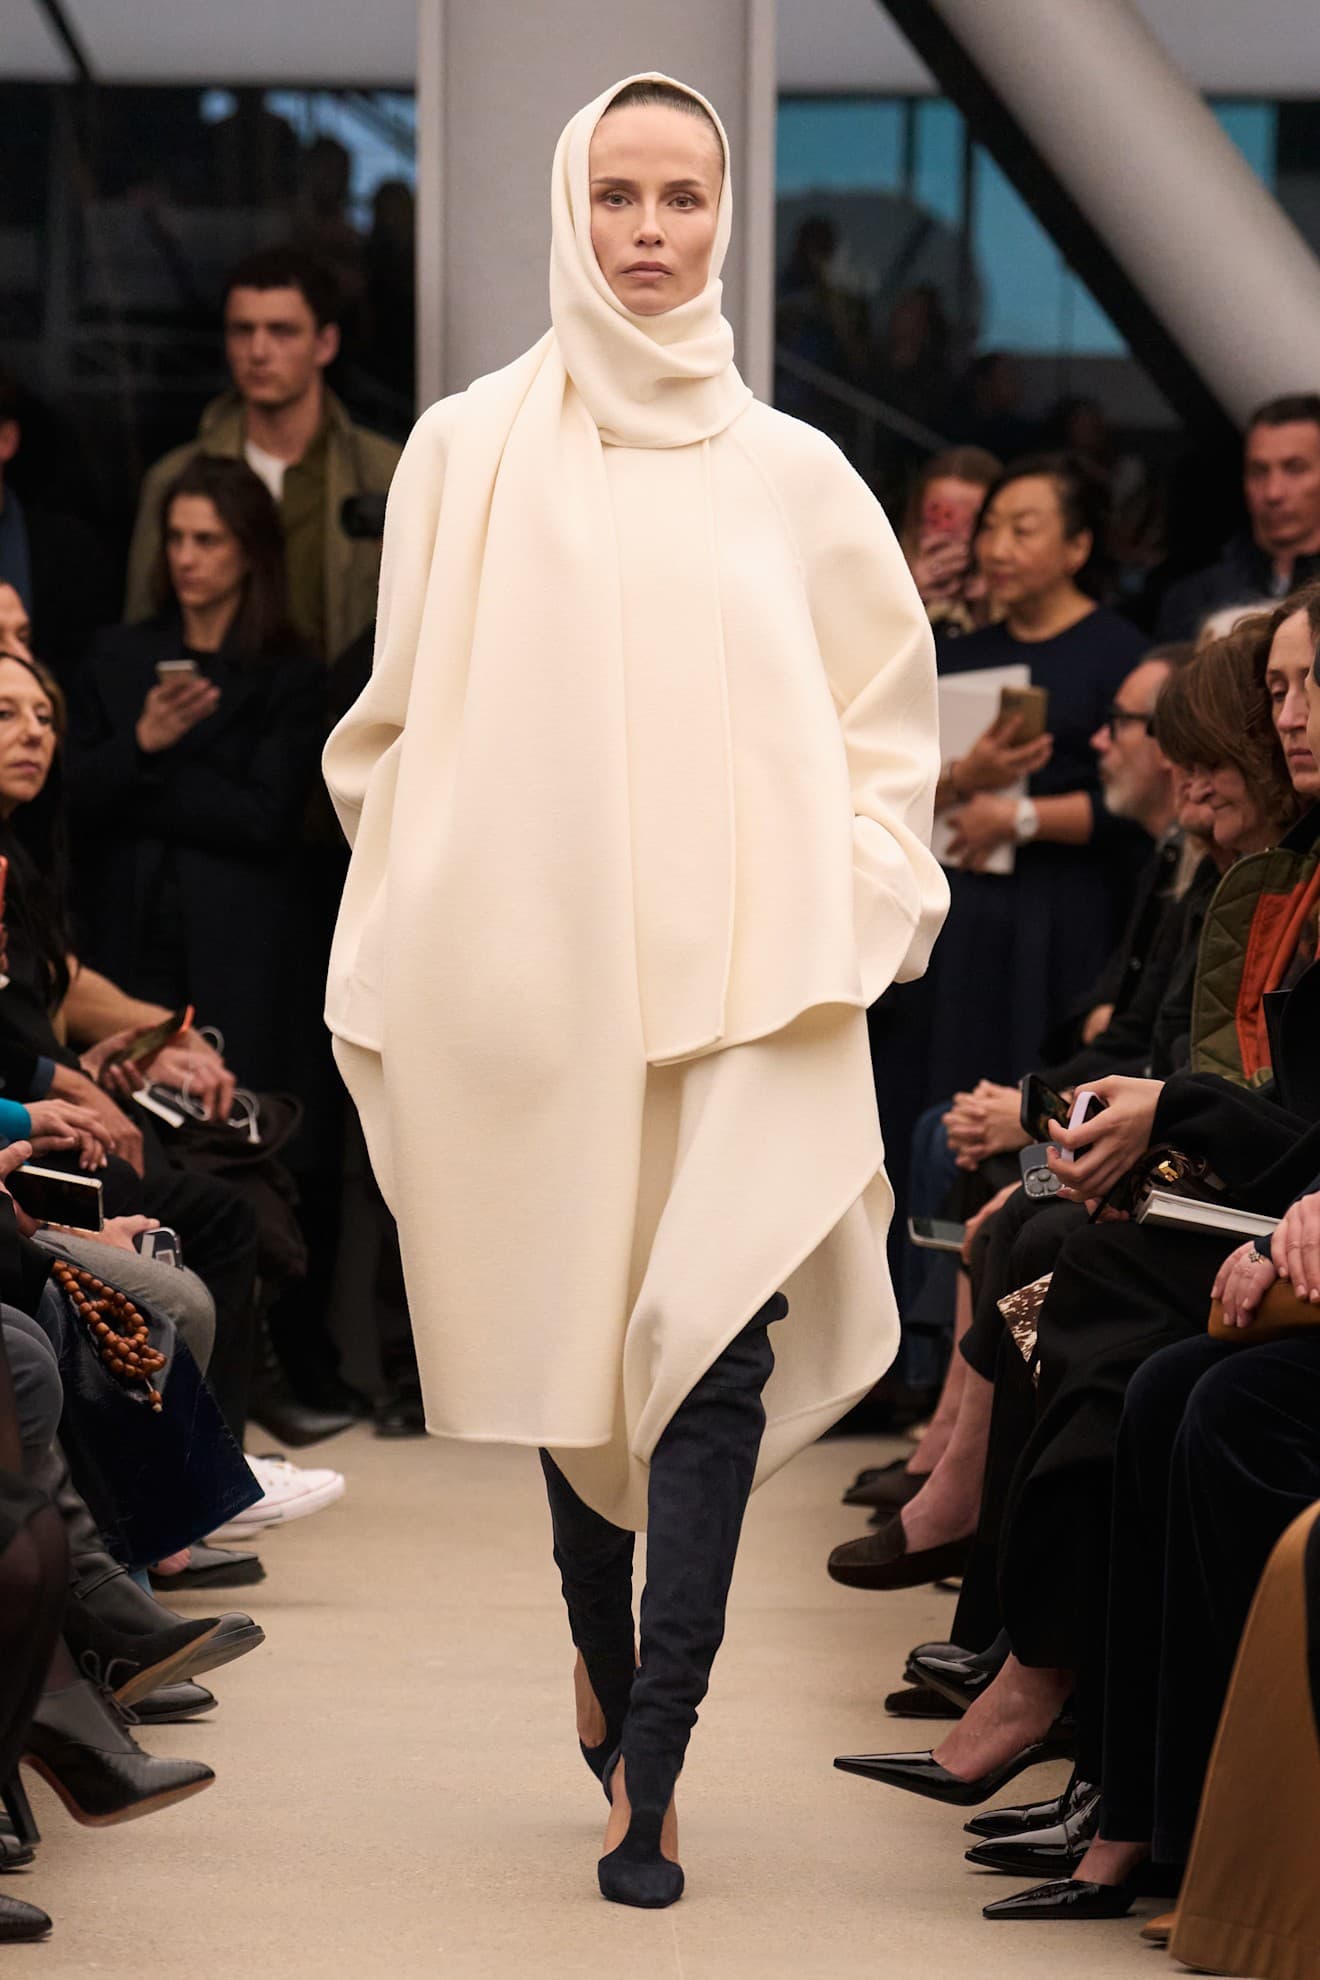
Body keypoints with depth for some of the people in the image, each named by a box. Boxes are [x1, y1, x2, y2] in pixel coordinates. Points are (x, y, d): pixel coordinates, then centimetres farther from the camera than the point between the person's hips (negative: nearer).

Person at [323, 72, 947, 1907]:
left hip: (748, 973, 0)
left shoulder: (794, 473, 8)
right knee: (571, 1334, 10)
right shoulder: (468, 452, 6)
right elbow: (400, 724, 8)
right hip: (536, 978, 1)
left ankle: (649, 1765, -9)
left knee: (720, 1338, -14)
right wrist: (426, 937, 1)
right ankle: (606, 1656, 36)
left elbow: (886, 720, 13)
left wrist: (863, 899, -1)